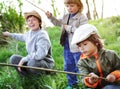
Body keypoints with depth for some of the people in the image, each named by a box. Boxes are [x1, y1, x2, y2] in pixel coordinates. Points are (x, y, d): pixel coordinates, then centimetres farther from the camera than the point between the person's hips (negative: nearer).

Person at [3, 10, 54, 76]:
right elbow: (22, 37, 31)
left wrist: (24, 59, -28)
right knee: (14, 58, -2)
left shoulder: (42, 35, -24)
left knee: (32, 63, -39)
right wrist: (10, 34, 40)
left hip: (46, 63, -8)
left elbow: (40, 54, -37)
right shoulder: (30, 33, 4)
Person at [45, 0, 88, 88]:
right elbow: (58, 22, 24)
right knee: (68, 67, 17)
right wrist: (51, 17, 6)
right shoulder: (65, 16, 9)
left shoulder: (82, 17, -14)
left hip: (77, 47, -7)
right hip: (67, 47, 8)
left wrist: (70, 28, -21)